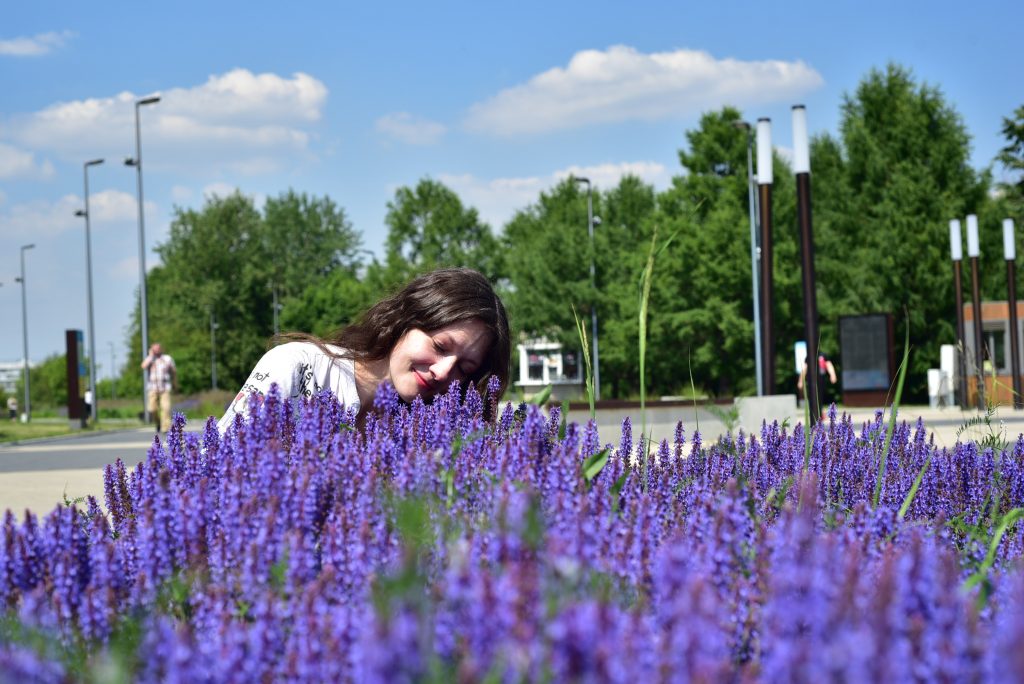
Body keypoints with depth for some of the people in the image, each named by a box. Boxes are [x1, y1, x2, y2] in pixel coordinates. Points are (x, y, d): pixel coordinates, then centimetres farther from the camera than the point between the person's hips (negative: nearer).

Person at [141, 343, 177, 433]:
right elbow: (144, 366, -15)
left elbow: (174, 371, 16)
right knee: (152, 409, -8)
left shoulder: (167, 359, 5)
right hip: (152, 388, 1)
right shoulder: (149, 359, 7)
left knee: (165, 408, -17)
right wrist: (151, 356, -8)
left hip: (165, 388, -1)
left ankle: (165, 427, -16)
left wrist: (175, 384, 22)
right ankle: (158, 423, 19)